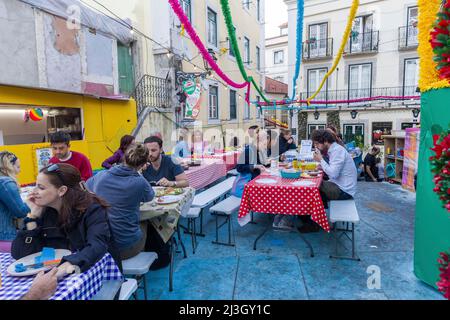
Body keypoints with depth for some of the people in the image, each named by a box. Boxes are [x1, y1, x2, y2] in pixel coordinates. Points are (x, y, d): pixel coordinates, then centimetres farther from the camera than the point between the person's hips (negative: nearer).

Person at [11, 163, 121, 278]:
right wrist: (33, 215, -9)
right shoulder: (44, 211, 1)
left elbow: (97, 247, -30)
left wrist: (71, 264, -47)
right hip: (57, 276, 4)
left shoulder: (92, 209, -14)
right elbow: (19, 254, -3)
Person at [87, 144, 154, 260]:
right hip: (126, 248, -4)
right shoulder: (139, 182, -16)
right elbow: (149, 196, 7)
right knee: (145, 223, 28)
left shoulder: (101, 176, -3)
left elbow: (87, 187, 20)